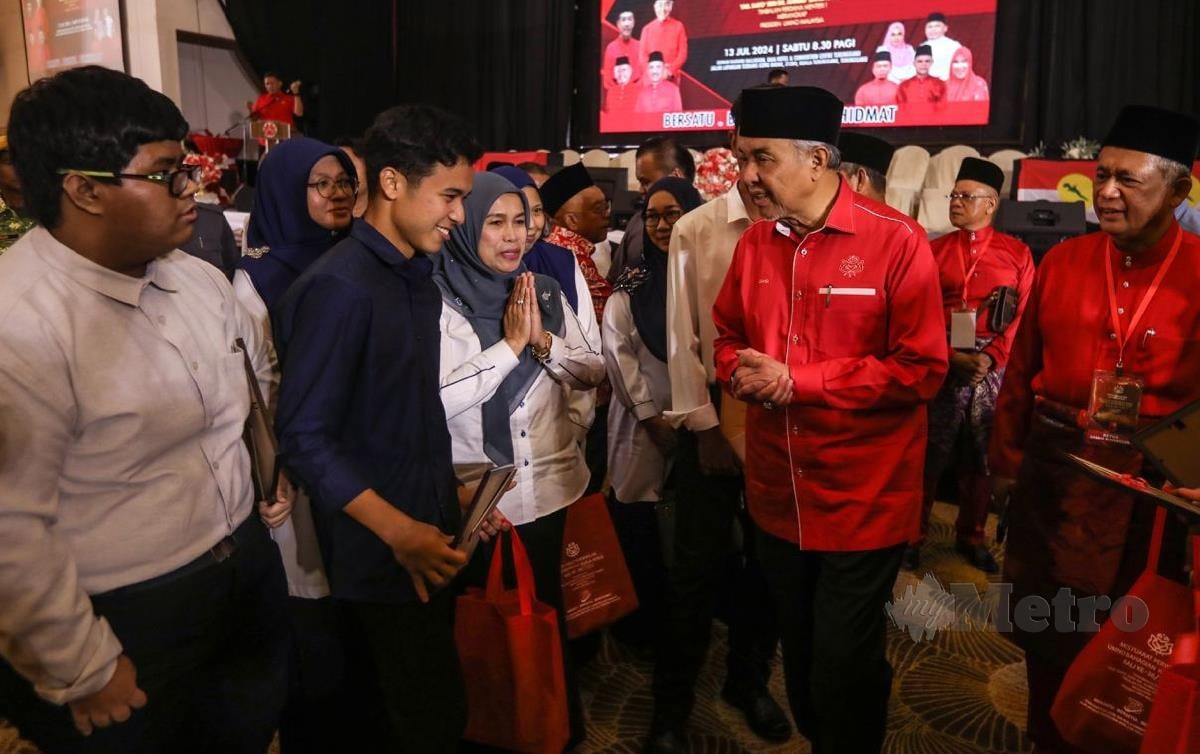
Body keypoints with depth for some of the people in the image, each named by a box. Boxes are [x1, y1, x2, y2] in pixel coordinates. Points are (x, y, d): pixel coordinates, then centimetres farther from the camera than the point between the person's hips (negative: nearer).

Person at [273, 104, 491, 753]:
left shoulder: (419, 277, 8)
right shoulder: (338, 287, -18)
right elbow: (304, 437, -19)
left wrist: (452, 495, 7)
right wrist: (398, 531, -20)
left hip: (428, 539, 8)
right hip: (382, 553, -8)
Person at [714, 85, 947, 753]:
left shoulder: (897, 241, -14)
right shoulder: (754, 244, 4)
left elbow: (922, 369, -17)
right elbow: (729, 337, 15)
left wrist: (796, 381, -19)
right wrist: (741, 372, -10)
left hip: (864, 501, -5)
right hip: (778, 497, 6)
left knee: (844, 667, 8)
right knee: (799, 653, 23)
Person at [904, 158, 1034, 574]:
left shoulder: (1017, 253, 4)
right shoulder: (934, 250, 4)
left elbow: (1023, 316, -1)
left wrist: (988, 358, -13)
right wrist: (953, 357, -13)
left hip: (995, 367, 1)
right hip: (941, 365, -1)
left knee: (980, 456, 10)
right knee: (929, 453, 3)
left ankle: (971, 537, 25)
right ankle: (914, 534, 15)